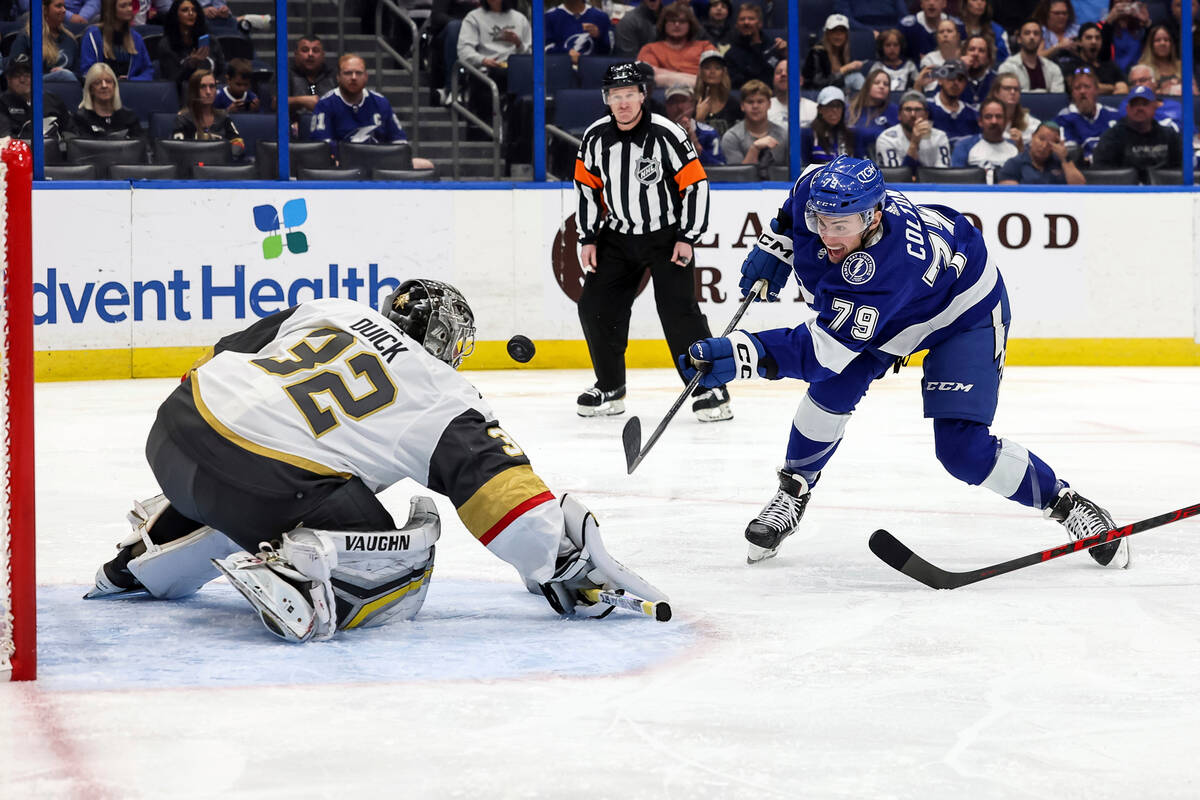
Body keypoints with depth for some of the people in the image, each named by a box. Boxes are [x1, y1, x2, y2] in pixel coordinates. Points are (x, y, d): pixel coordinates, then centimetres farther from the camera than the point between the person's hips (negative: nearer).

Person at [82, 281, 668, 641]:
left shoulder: (331, 311, 23)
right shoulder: (442, 399, 7)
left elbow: (230, 352, 27)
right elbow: (495, 483, -1)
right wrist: (562, 562, 0)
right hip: (260, 477, -7)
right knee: (394, 576, 2)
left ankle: (139, 563, 37)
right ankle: (287, 572, -22)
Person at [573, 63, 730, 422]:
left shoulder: (666, 134, -18)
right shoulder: (596, 137, -4)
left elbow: (696, 184, -13)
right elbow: (587, 186, 8)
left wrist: (687, 238, -14)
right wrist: (588, 239, 5)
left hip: (667, 236, -5)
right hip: (619, 237, 5)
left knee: (678, 310, -16)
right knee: (595, 308, 0)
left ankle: (710, 388, -8)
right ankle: (610, 388, 17)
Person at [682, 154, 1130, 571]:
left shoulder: (888, 265, -46)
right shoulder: (817, 191, -26)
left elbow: (827, 346, -47)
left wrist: (746, 355, -56)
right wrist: (774, 246, -2)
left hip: (965, 313, -7)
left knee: (962, 449, -16)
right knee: (833, 389, -13)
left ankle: (1066, 504, 2)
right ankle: (793, 492, 7)